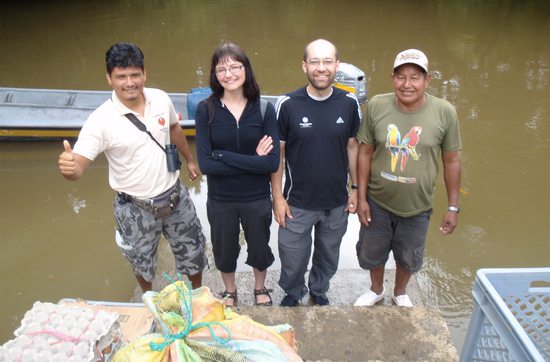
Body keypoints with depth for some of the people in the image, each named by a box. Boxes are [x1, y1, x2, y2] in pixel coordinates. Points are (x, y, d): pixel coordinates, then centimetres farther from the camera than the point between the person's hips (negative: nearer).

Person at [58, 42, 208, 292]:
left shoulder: (161, 99, -9)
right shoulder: (100, 120, -22)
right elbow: (78, 167, -25)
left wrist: (189, 159, 20)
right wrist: (68, 166, -48)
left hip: (175, 196, 3)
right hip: (136, 208, -3)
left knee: (193, 251, 20)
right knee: (142, 264, 21)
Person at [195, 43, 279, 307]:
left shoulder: (264, 109, -11)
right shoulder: (206, 110, -12)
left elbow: (272, 162, -19)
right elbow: (205, 164, -18)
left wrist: (223, 156, -23)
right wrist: (252, 160, -21)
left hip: (257, 198, 0)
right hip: (220, 200, 0)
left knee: (259, 248, 21)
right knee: (224, 251, 21)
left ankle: (260, 289, 52)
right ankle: (229, 292, 52)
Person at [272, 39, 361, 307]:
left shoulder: (349, 103, -7)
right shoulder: (287, 104, -14)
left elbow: (352, 146, 3)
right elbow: (276, 153, -8)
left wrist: (356, 188, 4)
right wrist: (278, 197, -8)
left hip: (337, 203, 2)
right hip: (297, 203, -2)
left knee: (328, 256, 23)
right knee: (292, 259, 15)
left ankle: (319, 291, 52)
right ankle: (292, 295, 46)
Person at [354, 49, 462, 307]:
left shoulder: (445, 112, -15)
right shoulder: (376, 106, -15)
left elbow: (451, 162, -5)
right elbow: (365, 153, -6)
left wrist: (453, 207, -1)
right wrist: (361, 197, -6)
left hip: (417, 208, 0)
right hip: (377, 202, 1)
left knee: (408, 258, 23)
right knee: (372, 253, 21)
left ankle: (400, 294, 54)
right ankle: (376, 290, 52)